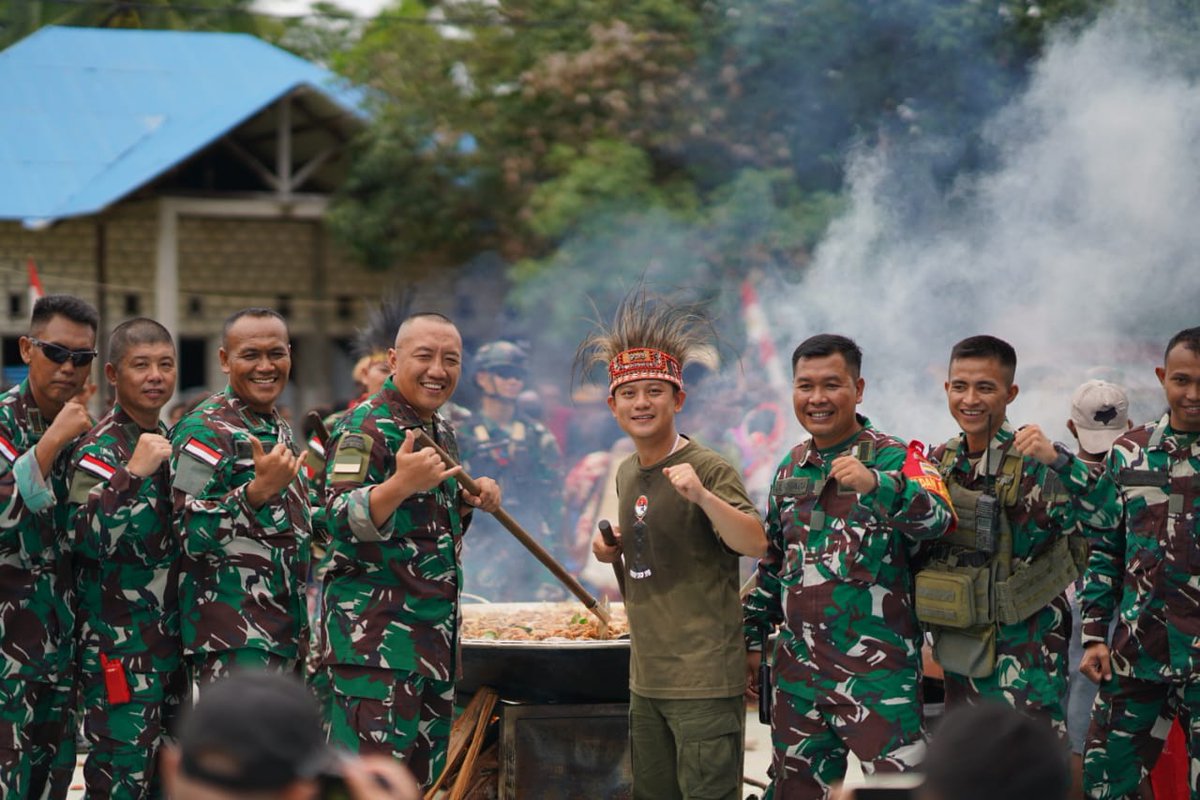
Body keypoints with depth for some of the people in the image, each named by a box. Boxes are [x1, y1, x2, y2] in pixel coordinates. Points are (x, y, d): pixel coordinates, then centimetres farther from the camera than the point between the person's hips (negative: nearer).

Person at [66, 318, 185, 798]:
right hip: (119, 644, -8)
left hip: (171, 637, 8)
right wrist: (132, 473, -31)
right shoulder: (101, 449, -12)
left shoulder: (165, 442, 12)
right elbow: (86, 539, -27)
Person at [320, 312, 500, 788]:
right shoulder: (367, 426, -11)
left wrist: (471, 499, 8)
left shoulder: (441, 432, 15)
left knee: (422, 774, 12)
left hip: (436, 627, 9)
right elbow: (341, 519, -23)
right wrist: (400, 484, -38)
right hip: (375, 629, -9)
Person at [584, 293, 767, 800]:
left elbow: (756, 545, -24)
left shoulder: (708, 469, -11)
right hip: (646, 677, 8)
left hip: (703, 681, -8)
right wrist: (611, 549, 7)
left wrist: (703, 497, -37)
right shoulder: (627, 474, 13)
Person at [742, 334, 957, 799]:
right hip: (798, 668, 6)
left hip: (877, 671, -6)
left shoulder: (893, 458, -6)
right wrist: (754, 639, 21)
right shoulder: (791, 467, 12)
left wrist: (875, 484, -40)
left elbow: (938, 519, -25)